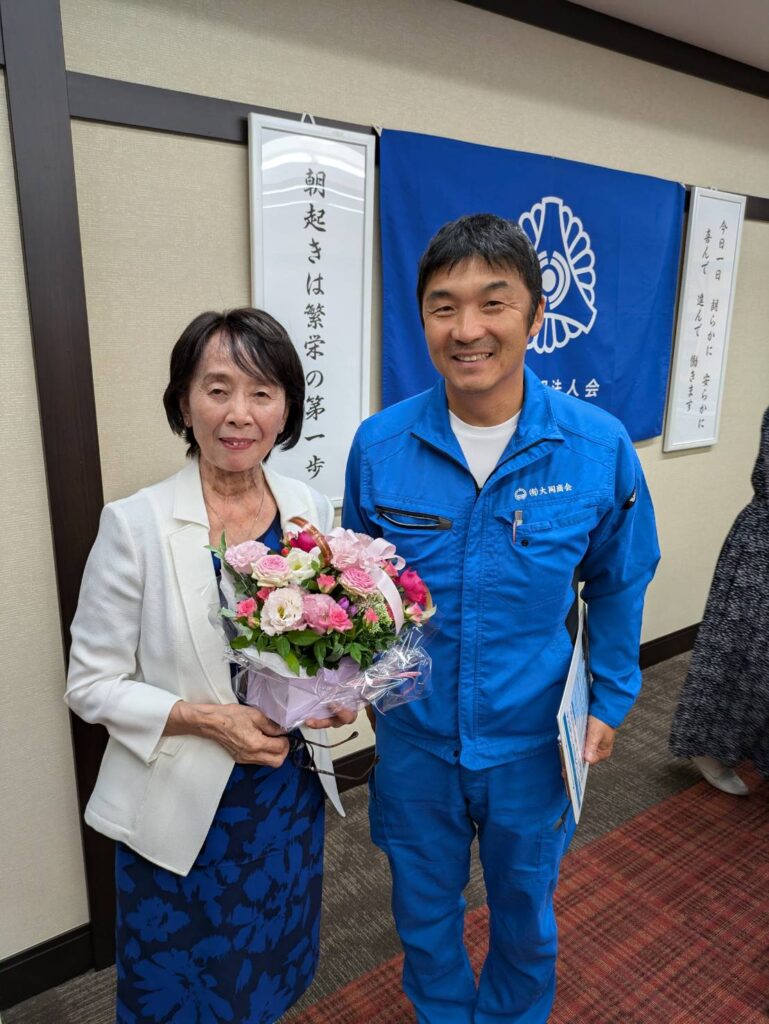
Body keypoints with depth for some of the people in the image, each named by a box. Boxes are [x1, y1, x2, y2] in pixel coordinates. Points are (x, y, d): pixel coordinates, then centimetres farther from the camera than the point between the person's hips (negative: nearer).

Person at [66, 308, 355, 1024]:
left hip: (291, 796, 4)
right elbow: (91, 684, -11)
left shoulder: (311, 511, -5)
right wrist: (205, 717, -23)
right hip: (182, 810, -3)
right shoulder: (135, 524, -16)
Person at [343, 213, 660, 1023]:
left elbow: (617, 585, 0)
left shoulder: (599, 448, -15)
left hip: (532, 738, 0)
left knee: (524, 910, 26)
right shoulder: (379, 444, -14)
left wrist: (611, 698, 1)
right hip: (414, 735, 1)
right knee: (423, 908, 25)